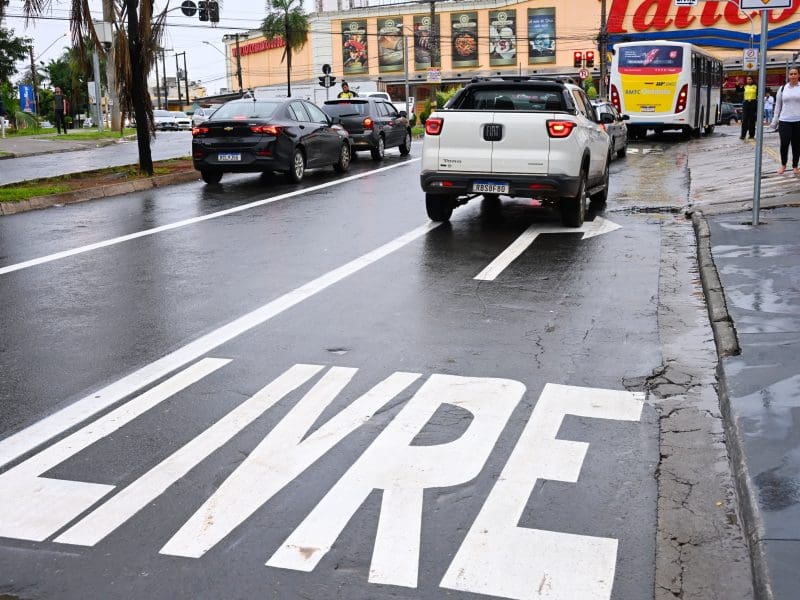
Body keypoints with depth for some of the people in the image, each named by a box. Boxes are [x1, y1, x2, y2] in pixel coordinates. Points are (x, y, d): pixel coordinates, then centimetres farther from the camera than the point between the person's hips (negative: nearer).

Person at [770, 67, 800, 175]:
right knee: (784, 144, -2)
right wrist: (774, 121, 9)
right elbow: (778, 105, 12)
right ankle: (783, 165, 18)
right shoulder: (783, 88, 8)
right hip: (784, 121, 1)